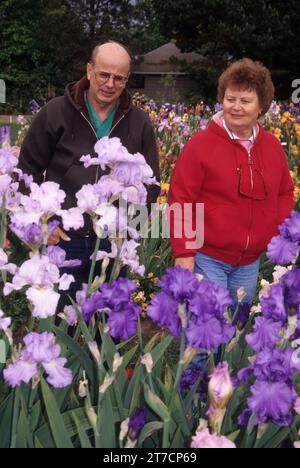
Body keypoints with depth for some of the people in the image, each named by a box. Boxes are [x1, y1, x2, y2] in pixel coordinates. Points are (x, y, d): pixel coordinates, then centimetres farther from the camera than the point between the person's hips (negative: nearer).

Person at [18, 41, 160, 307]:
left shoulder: (139, 123, 4)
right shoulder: (55, 113, -1)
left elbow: (151, 183, 11)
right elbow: (28, 171, 4)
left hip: (113, 245, 2)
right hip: (61, 240, -1)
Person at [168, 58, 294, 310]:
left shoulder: (273, 147, 4)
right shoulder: (201, 144, -11)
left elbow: (285, 193, 16)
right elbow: (180, 199, -10)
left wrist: (280, 234, 1)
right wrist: (183, 251, -13)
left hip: (251, 261, 5)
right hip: (207, 258, -5)